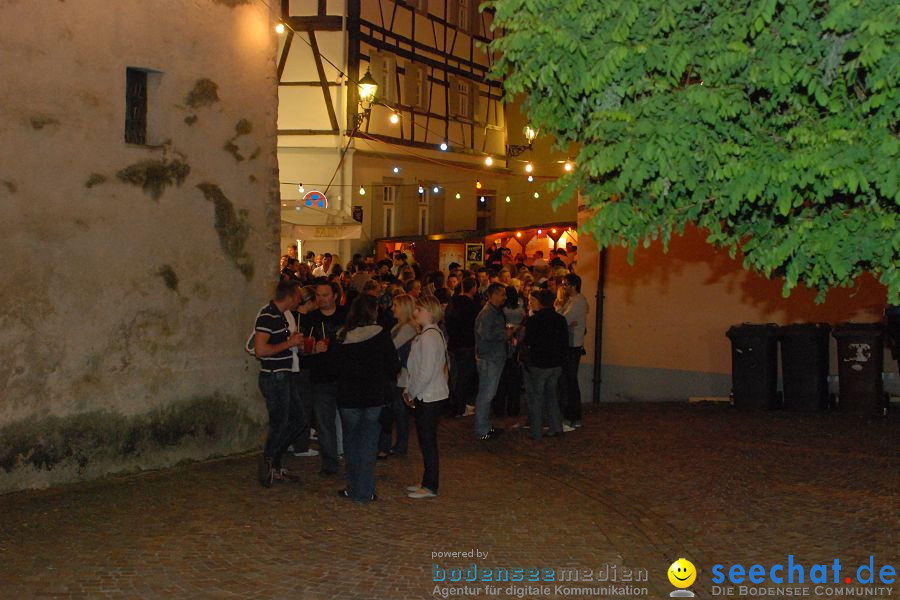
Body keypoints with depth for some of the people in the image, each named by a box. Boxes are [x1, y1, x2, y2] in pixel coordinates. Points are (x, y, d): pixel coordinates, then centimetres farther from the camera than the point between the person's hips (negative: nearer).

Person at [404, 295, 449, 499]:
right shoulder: (432, 333, 12)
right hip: (426, 396, 10)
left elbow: (426, 372, -23)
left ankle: (430, 487, 7)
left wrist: (412, 392, -11)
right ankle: (428, 482, 25)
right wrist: (410, 390, 12)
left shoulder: (429, 337, -19)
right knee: (426, 440, 16)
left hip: (429, 397, -10)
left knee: (428, 440, -1)